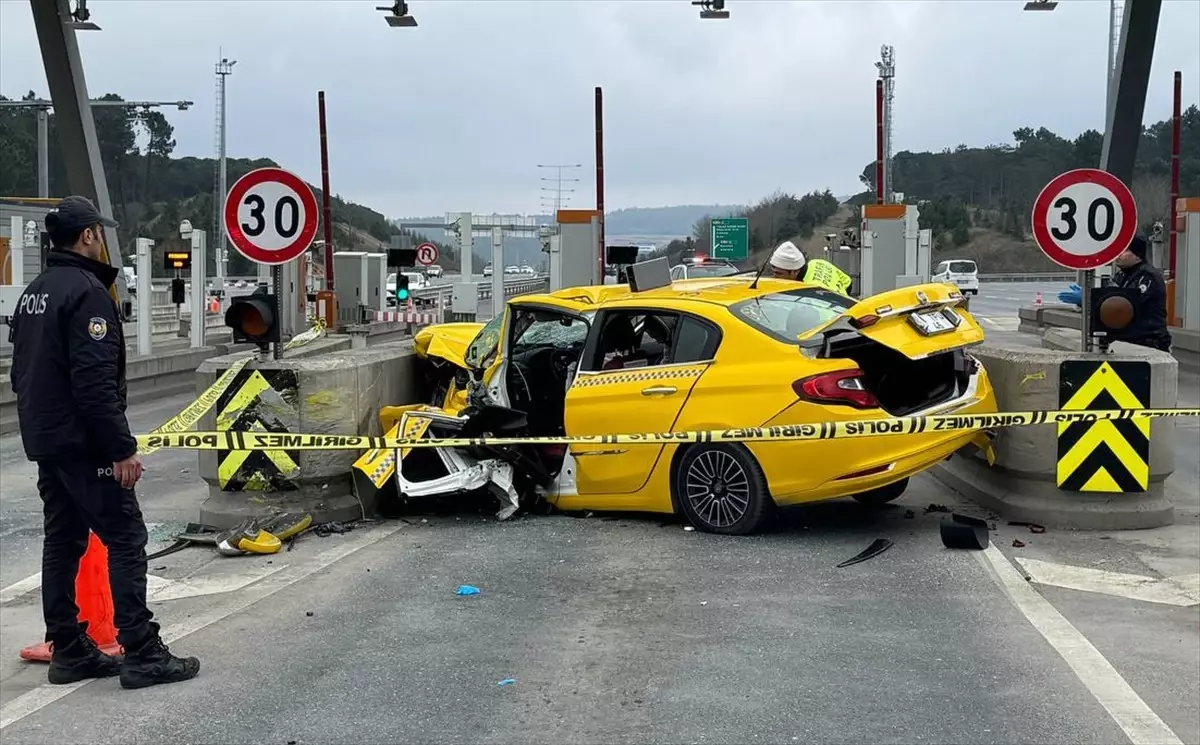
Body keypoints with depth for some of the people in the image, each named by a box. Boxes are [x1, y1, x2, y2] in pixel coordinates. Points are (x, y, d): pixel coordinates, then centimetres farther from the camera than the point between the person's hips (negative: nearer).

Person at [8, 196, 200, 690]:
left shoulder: (33, 293, 15)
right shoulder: (87, 292, -16)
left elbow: (23, 372, 20)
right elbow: (96, 382, -23)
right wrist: (121, 448, -21)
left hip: (45, 441, 10)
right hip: (84, 444, -10)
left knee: (63, 539, 12)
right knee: (125, 539, -6)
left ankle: (68, 650, 17)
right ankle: (142, 654, -6)